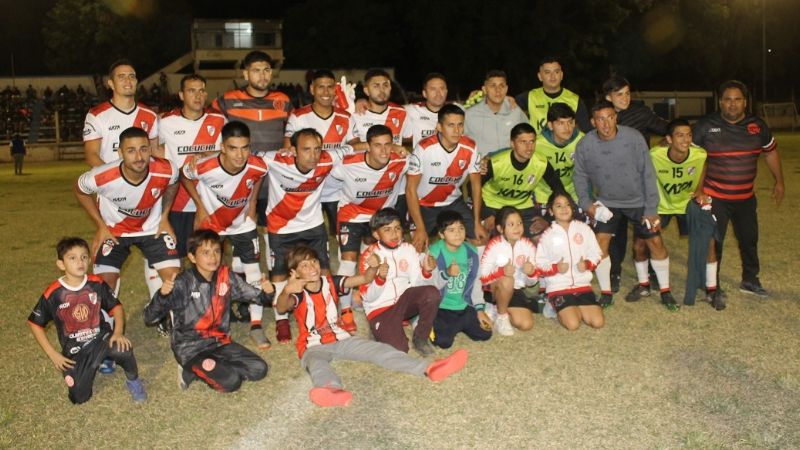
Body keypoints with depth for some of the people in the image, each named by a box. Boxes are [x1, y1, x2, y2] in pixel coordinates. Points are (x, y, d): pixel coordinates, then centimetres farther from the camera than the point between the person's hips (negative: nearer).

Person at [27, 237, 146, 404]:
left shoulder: (97, 284, -9)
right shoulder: (53, 293, -13)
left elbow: (116, 307, 1)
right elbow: (35, 324, -1)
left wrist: (118, 332, -18)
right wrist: (53, 354, -4)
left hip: (101, 338, 0)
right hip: (75, 351, 0)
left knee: (123, 349, -34)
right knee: (79, 398, -6)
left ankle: (133, 381, -2)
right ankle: (92, 365, 26)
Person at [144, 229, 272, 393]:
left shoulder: (225, 276, -4)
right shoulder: (183, 283, -18)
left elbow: (254, 294, 4)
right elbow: (149, 318, -21)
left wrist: (266, 291, -20)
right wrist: (162, 294, -40)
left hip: (219, 341, 6)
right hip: (190, 348, -6)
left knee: (259, 369, -7)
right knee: (231, 381, -22)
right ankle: (191, 370, 4)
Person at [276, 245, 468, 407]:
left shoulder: (330, 283, 2)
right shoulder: (298, 294, -11)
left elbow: (364, 279, -2)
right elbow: (281, 307, -34)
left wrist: (373, 267, -26)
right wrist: (286, 290, -58)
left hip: (341, 339, 5)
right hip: (313, 347, -5)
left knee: (379, 349, -15)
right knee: (316, 362, -41)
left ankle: (428, 368, -30)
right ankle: (332, 389, -79)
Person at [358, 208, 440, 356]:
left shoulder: (408, 249, -1)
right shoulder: (369, 256, -11)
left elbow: (416, 283, -2)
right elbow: (368, 297, -14)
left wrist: (426, 272, -22)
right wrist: (380, 278, -32)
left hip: (404, 300, 4)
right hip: (380, 309, -3)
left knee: (432, 293, -26)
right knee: (398, 349, -23)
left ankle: (420, 338, -5)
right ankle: (379, 329, 12)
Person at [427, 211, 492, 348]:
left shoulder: (471, 252, -1)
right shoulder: (434, 252, -15)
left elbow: (475, 283, 6)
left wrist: (480, 309, 1)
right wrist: (447, 274, -32)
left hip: (464, 306, 5)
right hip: (440, 307, -5)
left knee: (485, 334, -5)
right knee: (444, 341, -22)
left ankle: (452, 326, 17)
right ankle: (436, 326, 13)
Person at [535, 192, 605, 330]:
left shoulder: (584, 229, 4)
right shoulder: (547, 236, -2)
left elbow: (595, 254, 9)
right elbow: (539, 266, -2)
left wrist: (587, 264, -12)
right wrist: (556, 268, -20)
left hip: (582, 284, 3)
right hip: (558, 287, -3)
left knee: (598, 322, -11)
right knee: (572, 324, -22)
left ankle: (576, 309, 16)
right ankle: (562, 311, 12)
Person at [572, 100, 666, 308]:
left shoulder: (634, 138, -21)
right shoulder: (585, 145, -17)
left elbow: (648, 173, -15)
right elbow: (580, 176, 0)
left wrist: (651, 209, -14)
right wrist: (586, 203, -11)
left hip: (638, 200, -1)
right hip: (606, 202, 1)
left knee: (655, 242, 1)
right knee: (600, 242, -9)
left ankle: (665, 290, 20)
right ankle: (605, 292, 7)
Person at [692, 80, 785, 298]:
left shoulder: (757, 126, 0)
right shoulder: (705, 126, -11)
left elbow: (770, 151, 15)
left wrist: (779, 181, 18)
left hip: (746, 197, 4)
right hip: (714, 197, -4)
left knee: (749, 239, 15)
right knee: (713, 241, 0)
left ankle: (750, 281, 34)